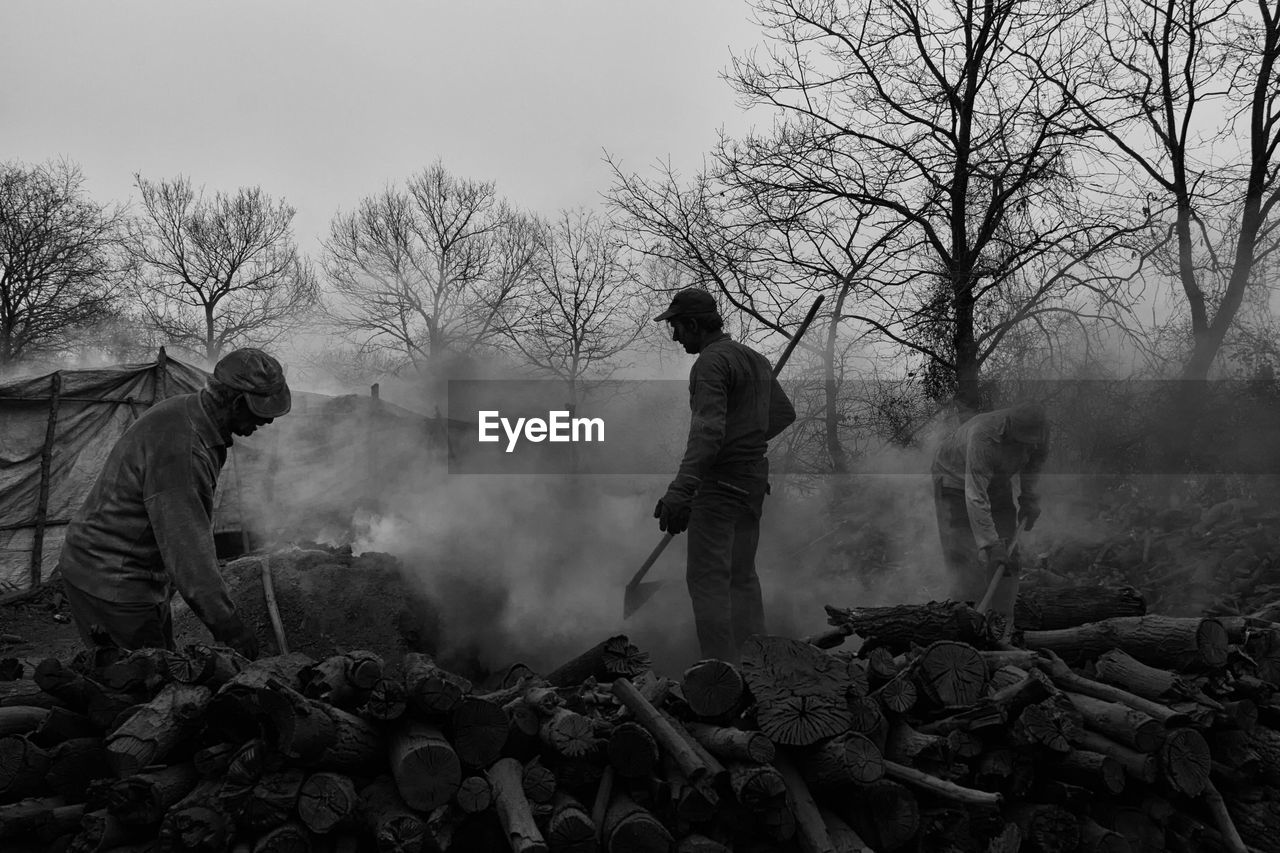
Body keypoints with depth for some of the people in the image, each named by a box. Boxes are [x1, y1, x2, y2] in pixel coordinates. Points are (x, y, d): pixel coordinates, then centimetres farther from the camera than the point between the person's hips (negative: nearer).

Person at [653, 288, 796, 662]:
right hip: (755, 479, 10)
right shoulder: (754, 358, 15)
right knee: (742, 575, 15)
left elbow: (708, 429, -28)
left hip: (720, 482, -9)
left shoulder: (711, 362, -14)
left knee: (707, 577, -7)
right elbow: (784, 415, 22)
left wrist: (681, 489, -38)